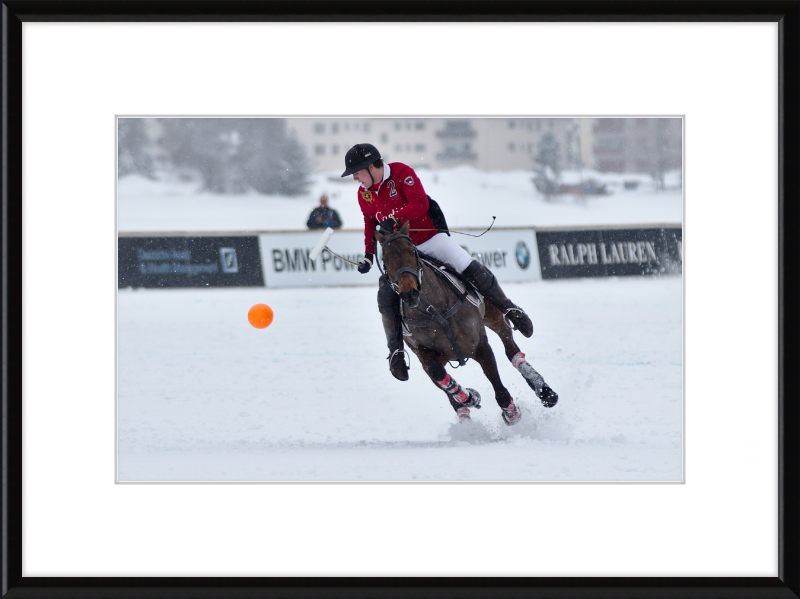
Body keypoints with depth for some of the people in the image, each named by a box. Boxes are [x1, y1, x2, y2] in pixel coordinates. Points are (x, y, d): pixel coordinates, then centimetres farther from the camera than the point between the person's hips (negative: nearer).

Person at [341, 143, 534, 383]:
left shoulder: (402, 173, -17)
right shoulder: (364, 193, 0)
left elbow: (420, 204, -27)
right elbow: (371, 223, 16)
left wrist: (395, 219, -42)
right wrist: (368, 255, 6)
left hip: (428, 236, -4)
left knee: (470, 268, -15)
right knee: (386, 297, -14)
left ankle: (509, 308, 3)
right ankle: (396, 350, -3)